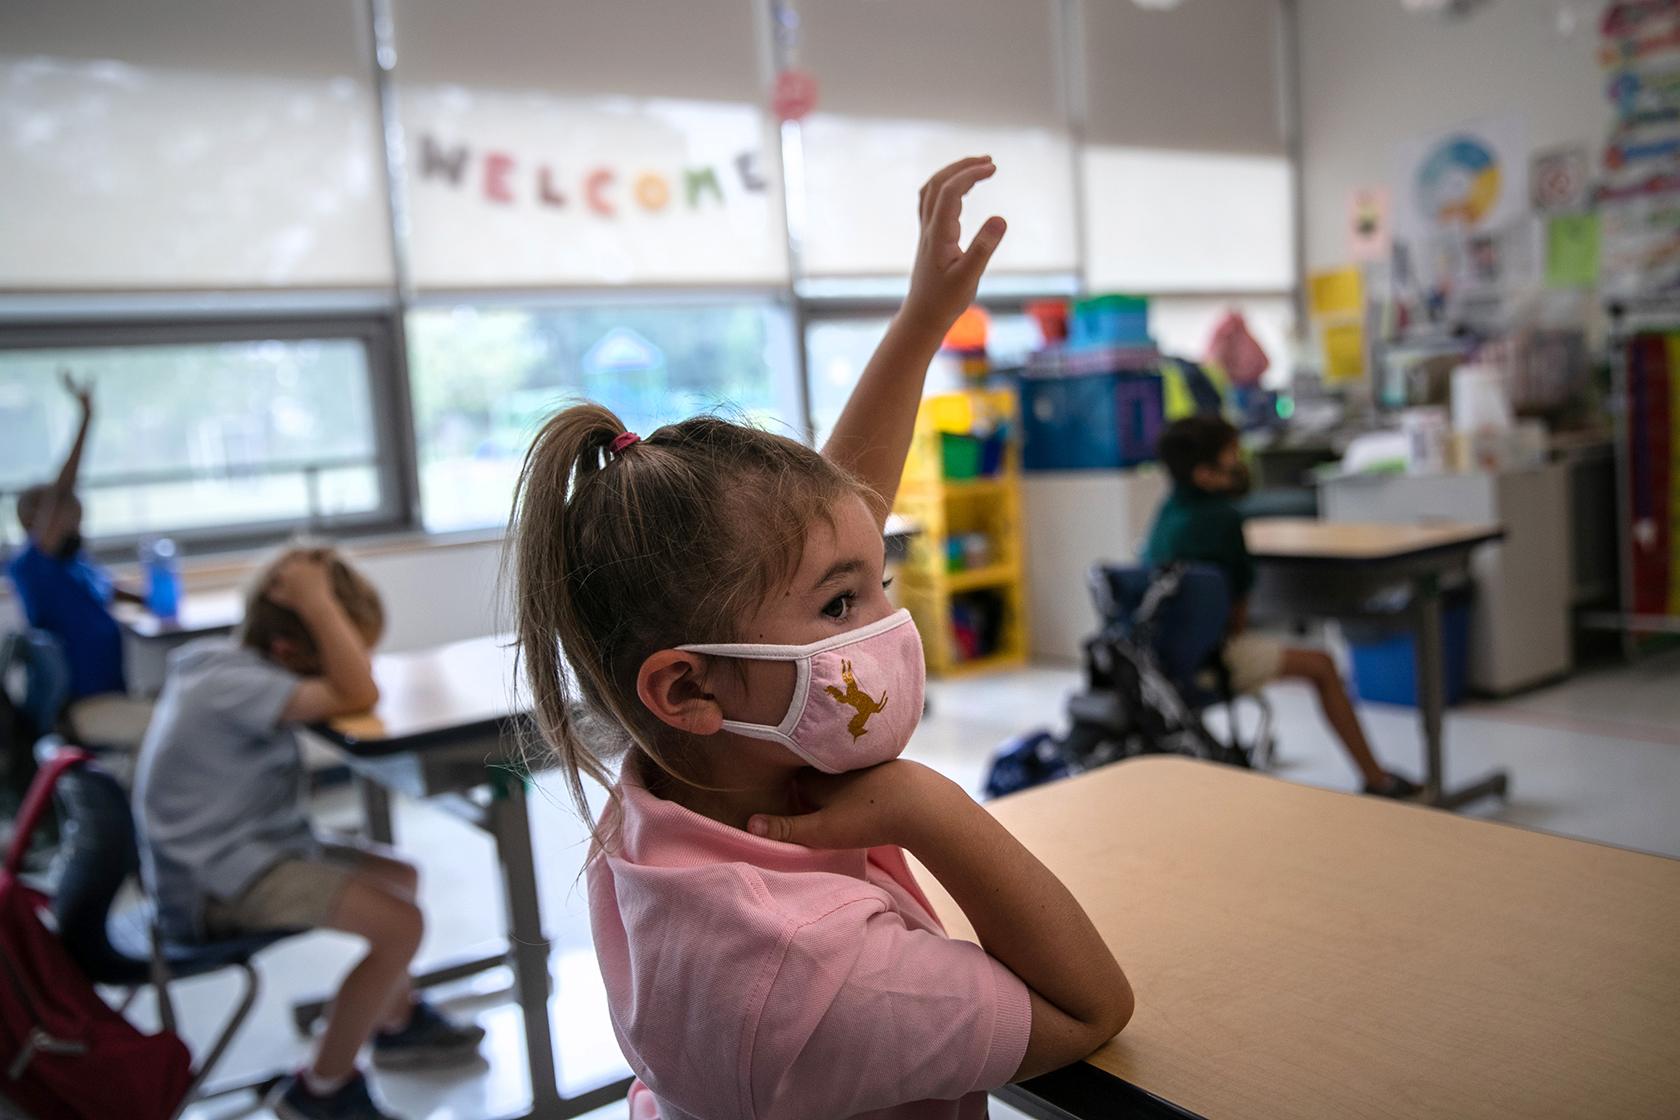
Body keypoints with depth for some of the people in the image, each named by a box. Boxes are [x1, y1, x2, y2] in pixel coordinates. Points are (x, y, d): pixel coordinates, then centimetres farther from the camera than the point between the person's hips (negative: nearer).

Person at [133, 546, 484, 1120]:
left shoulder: (230, 664, 5)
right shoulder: (234, 684, -27)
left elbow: (347, 690, 10)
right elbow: (358, 695, -39)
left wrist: (319, 604, -6)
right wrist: (316, 601, -31)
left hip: (231, 852, 11)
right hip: (214, 884, -11)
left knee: (399, 875, 21)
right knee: (399, 924, -22)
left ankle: (397, 1022, 39)